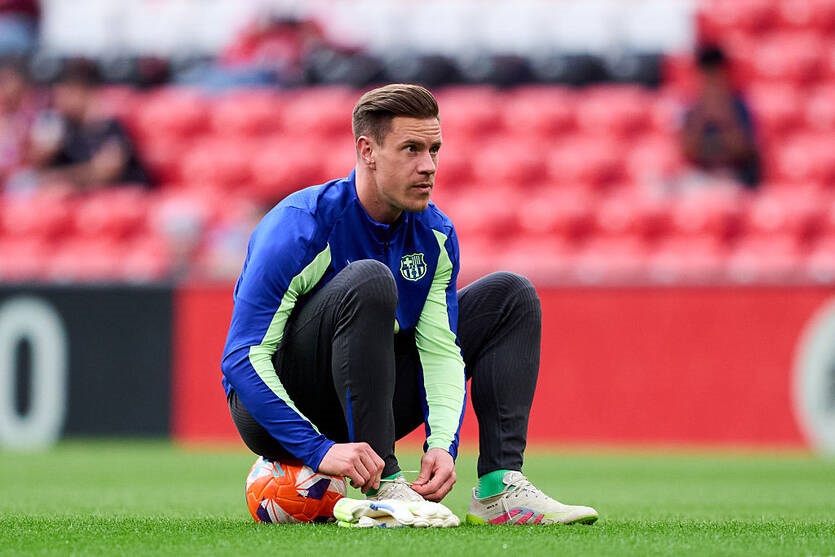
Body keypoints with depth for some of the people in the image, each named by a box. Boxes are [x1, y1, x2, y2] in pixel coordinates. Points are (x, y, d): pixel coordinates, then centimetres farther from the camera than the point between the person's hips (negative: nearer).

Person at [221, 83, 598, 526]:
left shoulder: (435, 235, -2)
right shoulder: (300, 229, -23)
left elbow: (441, 350, -4)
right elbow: (242, 359, -26)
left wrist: (442, 444, -23)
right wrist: (319, 449, -36)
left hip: (361, 403, 7)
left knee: (510, 295, 2)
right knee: (369, 280, -33)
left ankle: (500, 487, -12)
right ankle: (383, 487, -31)